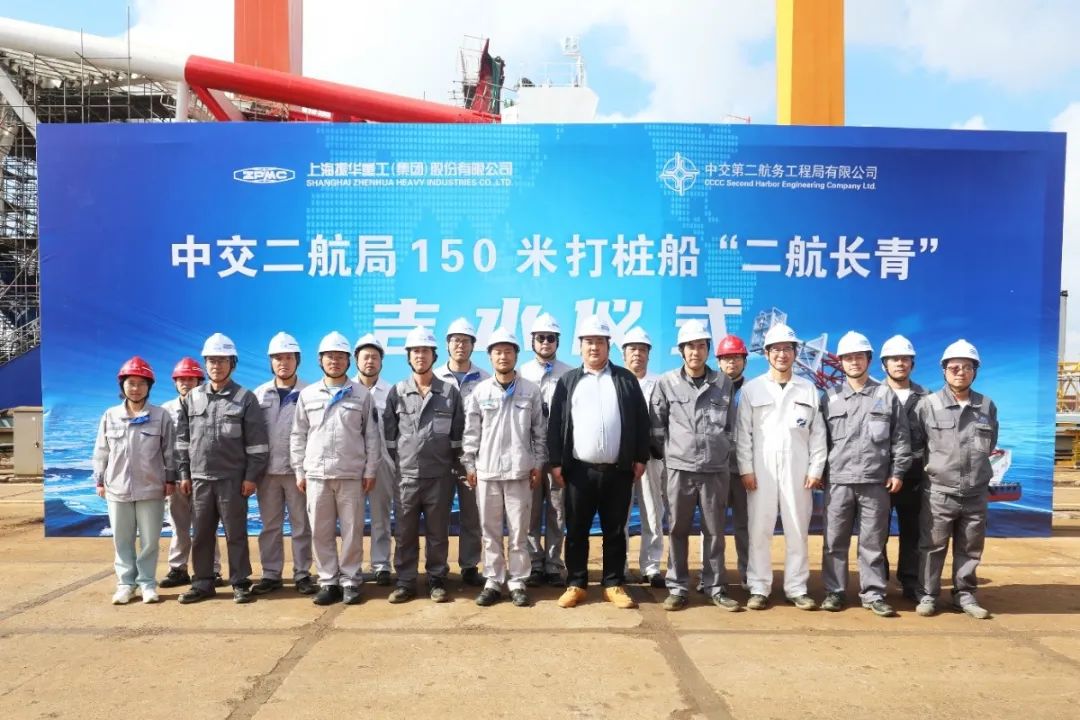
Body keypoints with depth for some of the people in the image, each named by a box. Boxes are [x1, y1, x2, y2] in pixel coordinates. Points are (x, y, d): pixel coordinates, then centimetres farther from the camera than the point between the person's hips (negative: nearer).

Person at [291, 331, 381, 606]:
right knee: (320, 532, 6)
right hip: (317, 474, 2)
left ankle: (351, 581, 14)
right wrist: (299, 472, 5)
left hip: (352, 474, -2)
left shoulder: (362, 395, 3)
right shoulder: (307, 395, 8)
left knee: (352, 531, 2)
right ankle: (328, 582, 17)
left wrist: (370, 471, -1)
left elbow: (372, 436, 3)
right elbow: (298, 436, 10)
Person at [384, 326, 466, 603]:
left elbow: (458, 432, 6)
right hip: (407, 475, 1)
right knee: (405, 532, 7)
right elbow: (389, 432, 7)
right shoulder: (397, 392, 4)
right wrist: (397, 464, 5)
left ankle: (437, 581, 18)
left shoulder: (450, 392, 3)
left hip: (439, 475, 0)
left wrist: (455, 463, 4)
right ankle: (405, 582, 17)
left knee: (438, 532, 7)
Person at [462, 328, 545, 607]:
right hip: (486, 471, 1)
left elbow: (540, 430, 5)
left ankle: (517, 582, 15)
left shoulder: (531, 390, 2)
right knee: (490, 530, 8)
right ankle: (493, 581, 18)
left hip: (519, 470, -1)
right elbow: (471, 432, 5)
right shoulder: (479, 392, 4)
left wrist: (538, 463, 2)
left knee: (518, 531, 4)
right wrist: (469, 465, 2)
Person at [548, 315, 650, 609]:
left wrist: (640, 458, 0)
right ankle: (576, 584, 19)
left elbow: (641, 420, 5)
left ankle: (614, 585, 20)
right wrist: (556, 463, -2)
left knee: (615, 531, 9)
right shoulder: (568, 381, 7)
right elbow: (555, 424, 4)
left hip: (618, 470, 0)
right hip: (579, 470, 0)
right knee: (576, 531, 7)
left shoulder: (626, 379, 6)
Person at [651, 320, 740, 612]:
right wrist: (670, 453, 3)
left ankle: (715, 588, 22)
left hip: (716, 470, 1)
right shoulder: (667, 383, 0)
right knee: (678, 531, 7)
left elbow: (731, 425, 12)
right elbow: (657, 425, 4)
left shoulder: (724, 383, 4)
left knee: (715, 532, 9)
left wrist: (723, 450, 8)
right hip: (680, 469, -1)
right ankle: (678, 588, 17)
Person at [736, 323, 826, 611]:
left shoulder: (808, 389, 9)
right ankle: (759, 588, 9)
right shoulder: (751, 389, 4)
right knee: (759, 530, 1)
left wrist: (816, 468, 0)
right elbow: (742, 432, 1)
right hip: (761, 469, -1)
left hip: (797, 469, 1)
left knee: (797, 531, 5)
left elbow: (818, 433, 7)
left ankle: (797, 589, 16)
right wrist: (746, 468, -6)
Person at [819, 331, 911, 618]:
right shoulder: (830, 397, 8)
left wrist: (897, 472, 0)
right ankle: (834, 592, 14)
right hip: (838, 481, 1)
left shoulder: (887, 395, 6)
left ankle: (873, 594, 15)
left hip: (876, 482, -1)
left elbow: (900, 438, 5)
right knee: (835, 541, 5)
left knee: (873, 543, 6)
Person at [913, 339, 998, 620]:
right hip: (939, 492, -3)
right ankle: (928, 595, 15)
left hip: (976, 493, 3)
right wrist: (935, 465, 6)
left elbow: (990, 445, 18)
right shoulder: (928, 404, -5)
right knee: (932, 547, 4)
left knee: (970, 548, 13)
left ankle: (965, 594, 26)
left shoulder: (987, 406, 5)